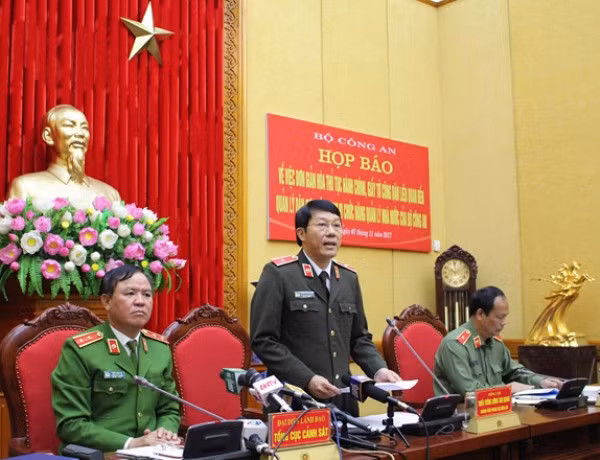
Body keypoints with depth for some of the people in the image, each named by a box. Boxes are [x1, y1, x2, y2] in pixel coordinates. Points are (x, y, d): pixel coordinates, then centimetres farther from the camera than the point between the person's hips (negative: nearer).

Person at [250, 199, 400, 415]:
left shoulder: (349, 278, 11)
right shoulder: (278, 274, -8)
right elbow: (263, 340, -12)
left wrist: (379, 370, 0)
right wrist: (307, 380, -19)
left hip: (343, 398, 5)